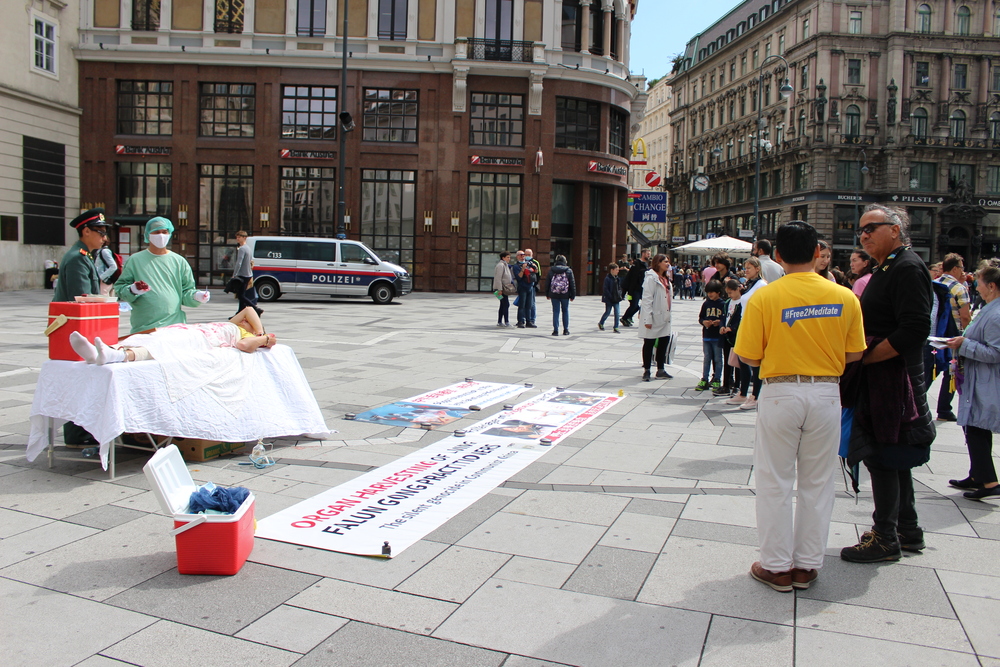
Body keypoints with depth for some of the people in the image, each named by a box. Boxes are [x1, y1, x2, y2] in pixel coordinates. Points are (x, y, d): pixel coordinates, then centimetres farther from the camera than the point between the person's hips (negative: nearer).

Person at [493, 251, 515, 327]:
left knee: (503, 305, 10)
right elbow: (498, 278, -19)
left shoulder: (505, 265, 19)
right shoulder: (501, 265, -12)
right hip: (502, 288, -10)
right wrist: (500, 289, -23)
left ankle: (499, 322, 14)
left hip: (506, 288, 10)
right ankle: (507, 322, -12)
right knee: (506, 304, -12)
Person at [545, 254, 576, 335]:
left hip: (554, 294, 0)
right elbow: (572, 284, 1)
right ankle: (566, 330, 14)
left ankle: (555, 330, 0)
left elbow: (547, 283, 5)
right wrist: (572, 295, 7)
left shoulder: (551, 270, 2)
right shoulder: (568, 271, 0)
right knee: (565, 311, 12)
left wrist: (547, 294, 13)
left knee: (555, 312, 4)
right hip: (565, 295, 0)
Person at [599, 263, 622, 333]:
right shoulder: (607, 278, -13)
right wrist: (610, 297, -19)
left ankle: (616, 327, 5)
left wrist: (619, 294, 3)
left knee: (617, 313, 0)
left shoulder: (617, 278, 8)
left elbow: (619, 287, 19)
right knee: (607, 312, 7)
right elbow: (605, 289, -16)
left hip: (616, 299, 6)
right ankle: (601, 323, 30)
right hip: (609, 299, -6)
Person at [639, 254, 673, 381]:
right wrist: (647, 319, -21)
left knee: (664, 342, 12)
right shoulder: (651, 278, -13)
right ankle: (646, 371, 11)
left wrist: (668, 315, 12)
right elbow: (646, 299, -17)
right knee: (649, 343, 2)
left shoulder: (666, 278, 16)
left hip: (664, 317, 8)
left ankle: (661, 370, 23)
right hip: (653, 318, -8)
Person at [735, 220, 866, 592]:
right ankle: (807, 565, 24)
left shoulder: (764, 298, -11)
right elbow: (854, 354, 3)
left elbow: (749, 357, -8)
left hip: (781, 393, -2)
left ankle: (777, 567, 17)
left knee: (775, 482, 9)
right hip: (826, 393, 3)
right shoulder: (844, 297, -4)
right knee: (817, 483, 14)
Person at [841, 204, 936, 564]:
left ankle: (885, 538, 10)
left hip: (892, 379, -10)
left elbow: (915, 329, -24)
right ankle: (907, 530, 29)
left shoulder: (907, 268, -15)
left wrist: (864, 358, -19)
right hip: (880, 377, 10)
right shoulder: (886, 269, 16)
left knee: (883, 457, -2)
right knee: (893, 459, 17)